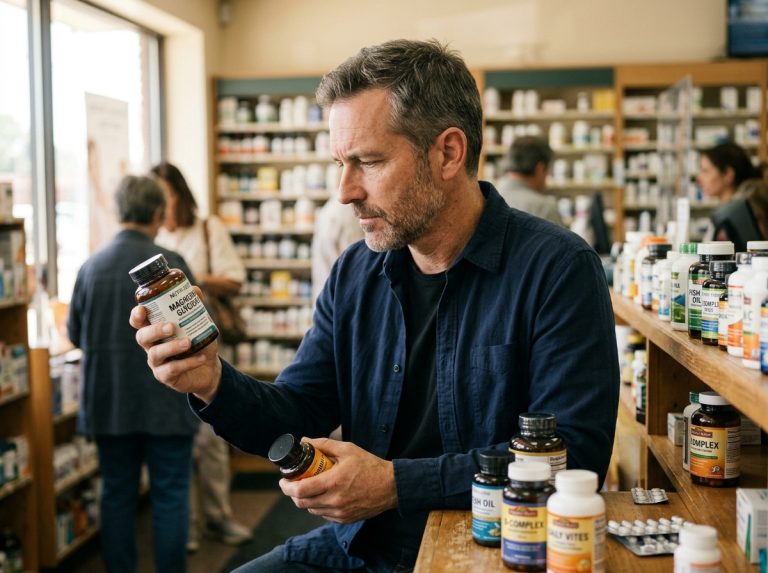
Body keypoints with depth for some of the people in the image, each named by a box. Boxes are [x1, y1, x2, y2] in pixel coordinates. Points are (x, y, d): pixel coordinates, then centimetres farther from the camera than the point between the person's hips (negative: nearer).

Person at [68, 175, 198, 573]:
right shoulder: (171, 265, -13)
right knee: (170, 495, 7)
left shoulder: (91, 266, -2)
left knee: (117, 494, 13)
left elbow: (75, 334, 6)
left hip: (108, 402, 4)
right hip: (166, 402, -3)